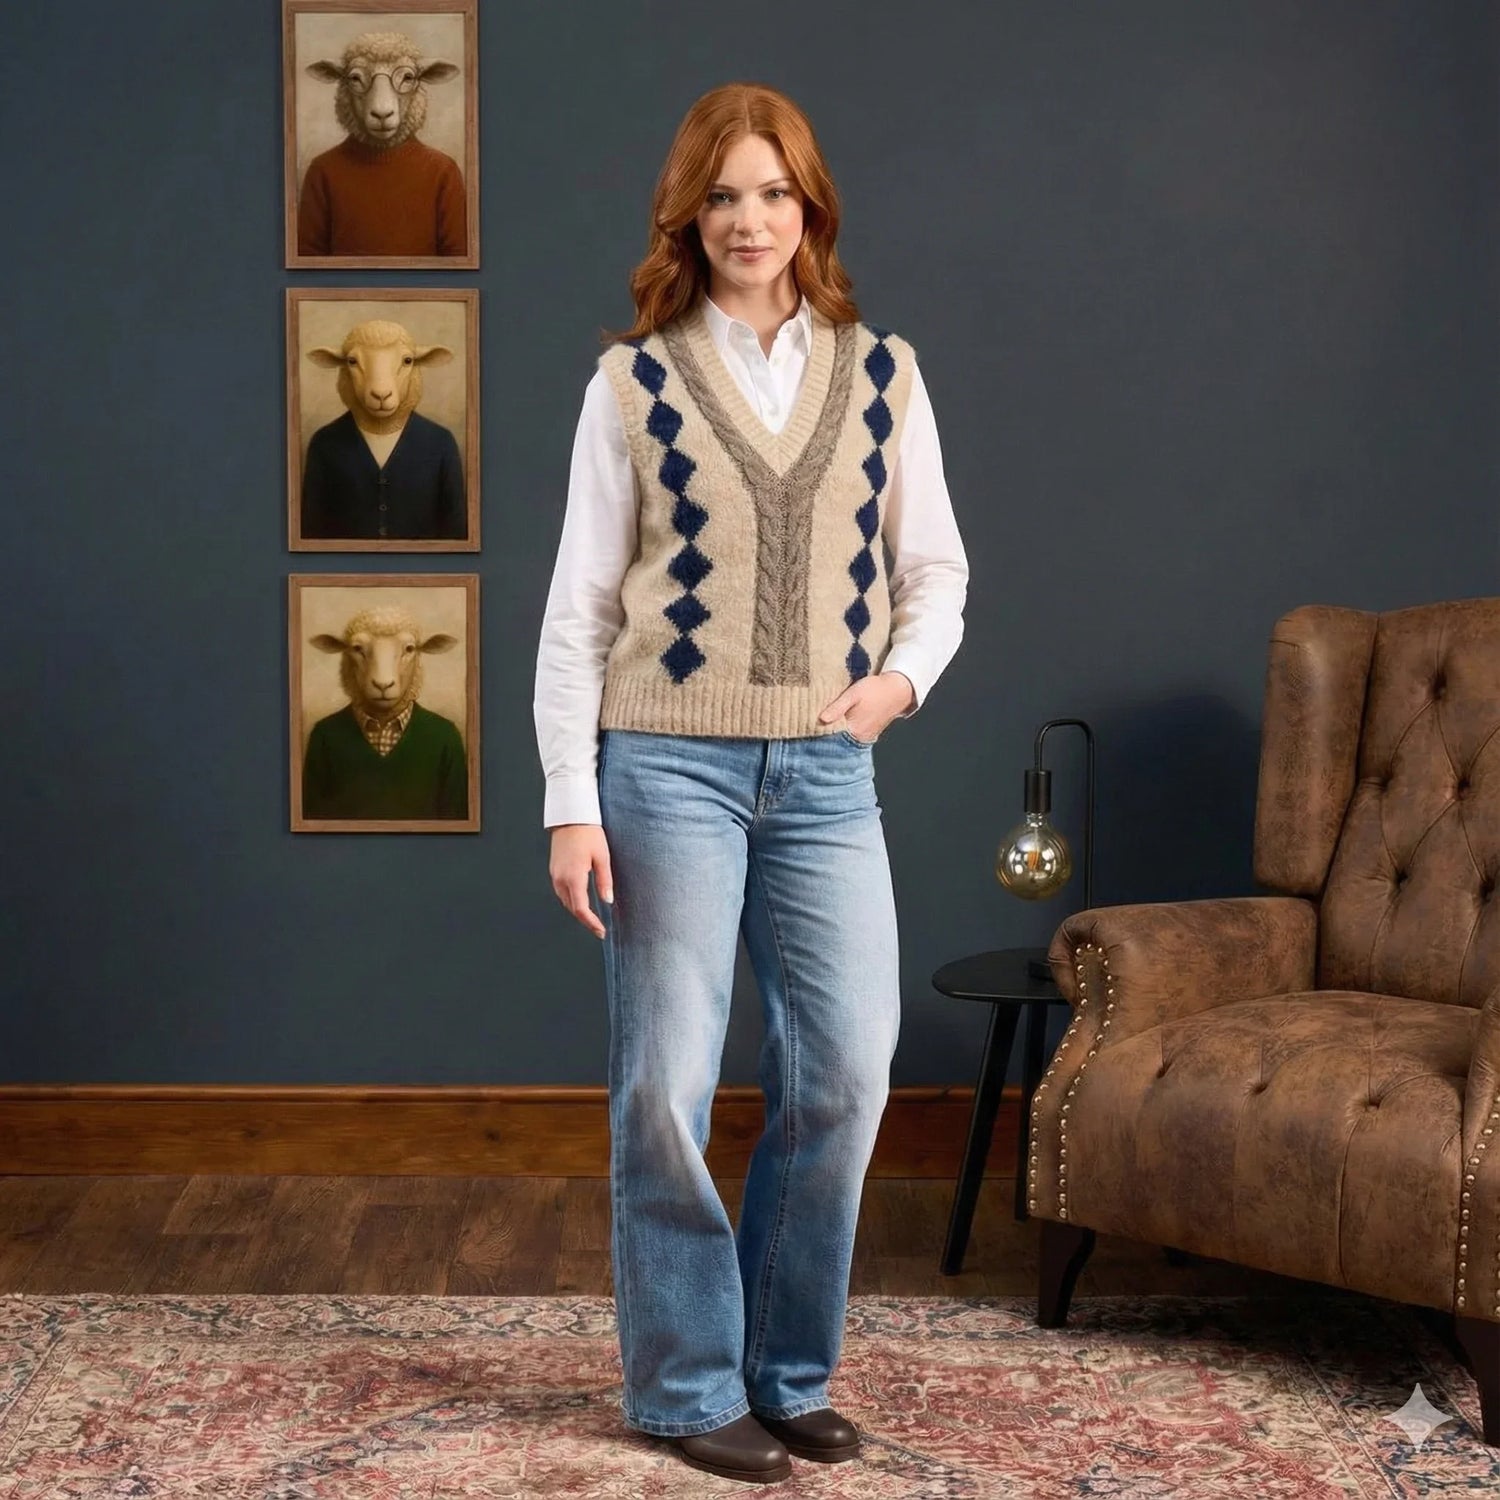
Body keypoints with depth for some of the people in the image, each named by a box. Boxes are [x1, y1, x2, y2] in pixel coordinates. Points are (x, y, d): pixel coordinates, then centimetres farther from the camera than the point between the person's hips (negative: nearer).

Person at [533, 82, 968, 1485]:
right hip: (669, 763, -2)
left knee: (847, 1070, -1)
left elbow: (935, 567, 12)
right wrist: (571, 805, -6)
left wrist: (903, 675, -9)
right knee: (666, 1085, 0)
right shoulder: (634, 383, 1)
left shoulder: (881, 374, 8)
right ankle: (688, 1386, 15)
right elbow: (578, 607, 0)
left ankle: (790, 1372, 18)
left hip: (826, 773, 2)